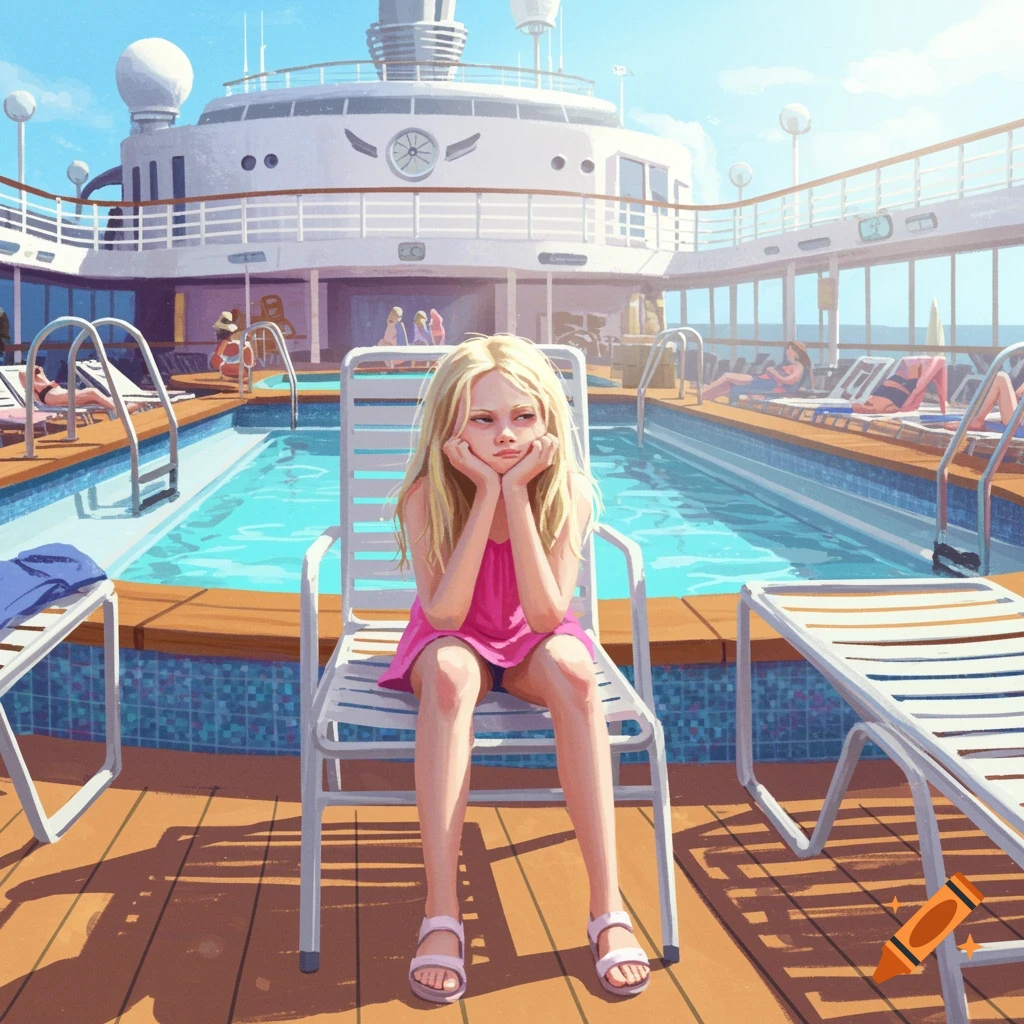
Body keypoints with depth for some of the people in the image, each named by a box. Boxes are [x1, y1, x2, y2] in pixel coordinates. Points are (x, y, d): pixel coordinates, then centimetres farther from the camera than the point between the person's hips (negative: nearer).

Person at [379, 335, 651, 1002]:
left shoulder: (568, 491, -19)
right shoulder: (427, 495, -20)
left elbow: (547, 614, -28)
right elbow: (446, 613, -29)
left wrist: (517, 496, -34)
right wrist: (486, 497, -34)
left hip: (531, 645, 1)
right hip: (454, 641, 0)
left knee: (571, 663, -35)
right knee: (449, 669, -37)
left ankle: (608, 906, -32)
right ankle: (442, 915, -36)